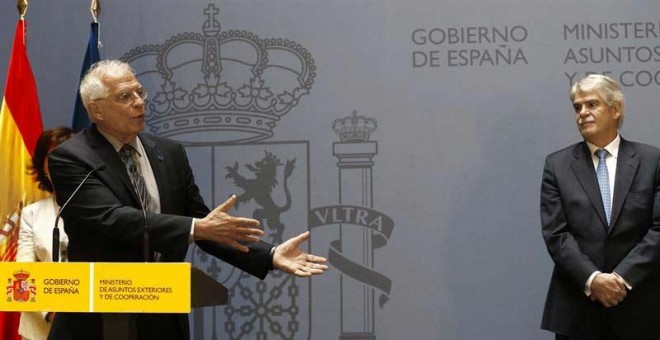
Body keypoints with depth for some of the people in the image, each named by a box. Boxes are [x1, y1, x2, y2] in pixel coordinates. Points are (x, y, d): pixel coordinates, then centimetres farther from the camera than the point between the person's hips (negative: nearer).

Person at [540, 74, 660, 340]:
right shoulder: (558, 165, 5)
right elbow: (555, 233, -3)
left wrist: (622, 277, -14)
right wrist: (592, 279, -15)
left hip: (638, 308, 0)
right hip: (576, 308, 1)